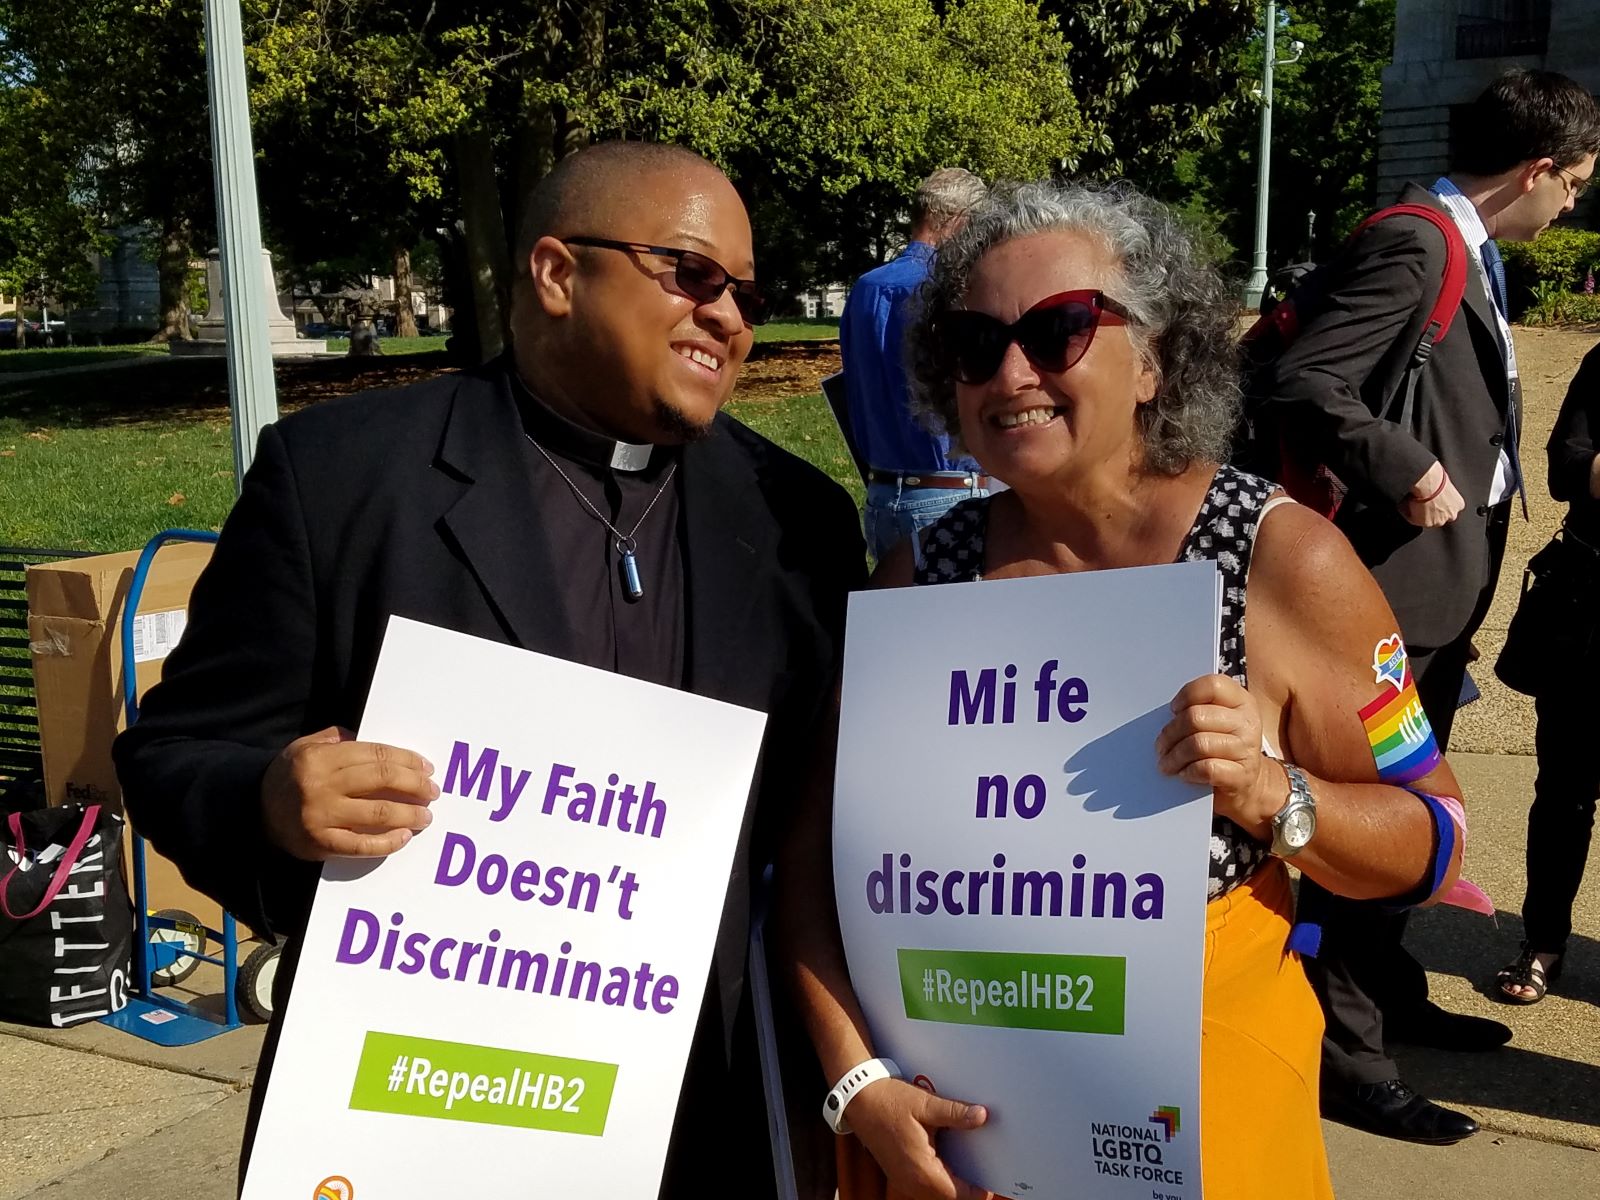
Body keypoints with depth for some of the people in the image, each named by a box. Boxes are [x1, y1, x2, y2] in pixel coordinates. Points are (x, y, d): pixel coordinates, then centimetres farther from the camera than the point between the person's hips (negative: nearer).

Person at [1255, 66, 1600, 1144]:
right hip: (1399, 581, -10)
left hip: (1446, 583, 10)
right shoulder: (1411, 245, -16)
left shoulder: (1468, 253, 15)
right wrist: (1407, 471, -23)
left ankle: (1387, 991, 37)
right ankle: (1346, 1058, 8)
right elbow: (1304, 385, -25)